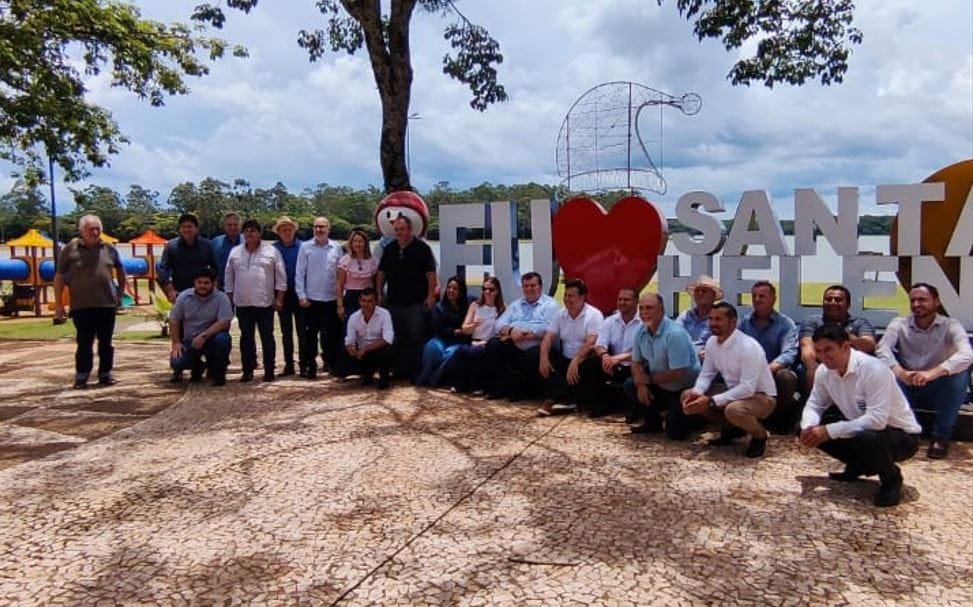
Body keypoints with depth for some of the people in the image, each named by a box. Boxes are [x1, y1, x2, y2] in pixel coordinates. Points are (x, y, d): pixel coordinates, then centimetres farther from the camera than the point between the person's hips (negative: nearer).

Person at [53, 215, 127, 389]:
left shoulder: (109, 249, 6)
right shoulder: (70, 249, -3)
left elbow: (120, 269, 22)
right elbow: (59, 277, -1)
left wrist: (121, 291, 16)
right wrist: (58, 303, -4)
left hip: (107, 304, 3)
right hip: (81, 306, -3)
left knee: (106, 342, 9)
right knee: (84, 343, 1)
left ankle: (105, 374, 20)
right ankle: (81, 377, 11)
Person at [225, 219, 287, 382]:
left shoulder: (271, 251, 0)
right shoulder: (235, 252, 9)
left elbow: (281, 276, -1)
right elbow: (229, 278, 13)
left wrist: (279, 298, -5)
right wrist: (229, 299, 10)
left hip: (265, 303, -3)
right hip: (242, 303, 3)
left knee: (267, 337, 2)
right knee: (246, 337, 8)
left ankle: (269, 370, 9)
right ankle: (248, 370, 16)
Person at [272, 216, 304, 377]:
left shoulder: (302, 247, -2)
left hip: (299, 293, -2)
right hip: (282, 294, 2)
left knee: (302, 330, -1)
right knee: (286, 331, 10)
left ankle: (304, 365, 5)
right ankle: (288, 364, 17)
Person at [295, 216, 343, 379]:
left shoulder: (336, 248, 3)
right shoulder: (305, 247, -1)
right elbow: (300, 273, -1)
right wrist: (301, 295, -6)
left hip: (332, 299, 1)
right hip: (311, 299, -1)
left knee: (332, 334, 8)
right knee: (310, 335, 3)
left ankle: (331, 363, 21)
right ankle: (310, 367, 11)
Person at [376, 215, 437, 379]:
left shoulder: (422, 248, -5)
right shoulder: (389, 249, 10)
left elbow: (431, 273, -9)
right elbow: (381, 273, 14)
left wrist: (431, 295, -15)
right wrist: (379, 293, 7)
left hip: (417, 302, -5)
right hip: (394, 302, 5)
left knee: (417, 338, -2)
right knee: (397, 339, 12)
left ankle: (418, 371, 7)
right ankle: (400, 370, 22)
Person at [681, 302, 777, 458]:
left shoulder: (748, 347, -29)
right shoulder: (711, 342, -5)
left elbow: (747, 389, -32)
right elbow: (706, 374, 3)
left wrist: (711, 402, -36)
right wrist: (695, 392, -20)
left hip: (761, 396, -8)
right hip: (734, 391, 8)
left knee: (733, 410, -40)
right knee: (687, 397, -4)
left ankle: (759, 435, -4)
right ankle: (731, 429, 13)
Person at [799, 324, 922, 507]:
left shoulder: (873, 369, -30)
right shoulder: (824, 371, -8)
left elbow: (877, 420, -37)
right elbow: (814, 405, 2)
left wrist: (829, 431, -37)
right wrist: (808, 428, -21)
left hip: (901, 435, -7)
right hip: (861, 430, 7)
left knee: (865, 439, -38)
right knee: (811, 430, -7)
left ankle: (891, 478, -5)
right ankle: (858, 466, 14)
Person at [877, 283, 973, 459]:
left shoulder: (950, 325, -6)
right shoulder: (899, 324, -1)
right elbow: (883, 349, -19)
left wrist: (932, 373, -43)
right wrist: (899, 372, -40)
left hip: (937, 392, 0)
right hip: (906, 390, 1)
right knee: (885, 368, -27)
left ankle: (941, 436, -16)